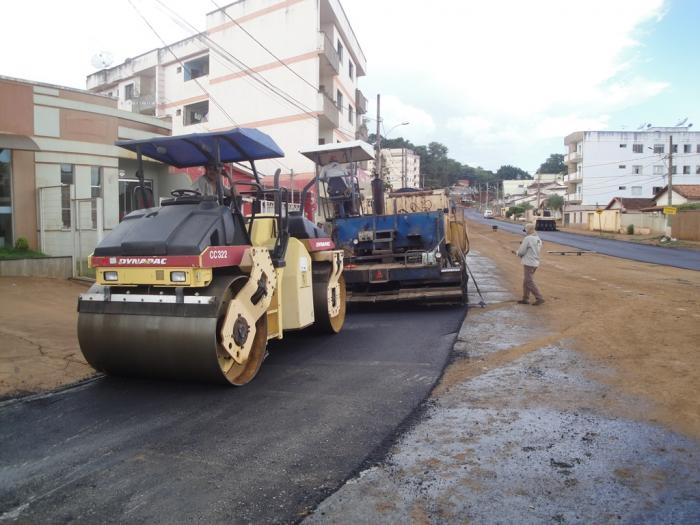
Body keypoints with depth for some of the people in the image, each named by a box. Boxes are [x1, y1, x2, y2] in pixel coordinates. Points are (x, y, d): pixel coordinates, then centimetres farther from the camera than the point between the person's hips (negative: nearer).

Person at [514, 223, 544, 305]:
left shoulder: (527, 239, -17)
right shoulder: (538, 238, 10)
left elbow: (521, 252, -14)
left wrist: (517, 252, 7)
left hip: (529, 263, -9)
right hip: (535, 262, 9)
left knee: (529, 282, -4)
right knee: (526, 281, 15)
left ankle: (539, 298, -5)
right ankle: (525, 299, 20)